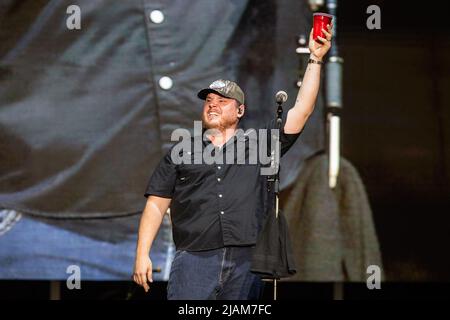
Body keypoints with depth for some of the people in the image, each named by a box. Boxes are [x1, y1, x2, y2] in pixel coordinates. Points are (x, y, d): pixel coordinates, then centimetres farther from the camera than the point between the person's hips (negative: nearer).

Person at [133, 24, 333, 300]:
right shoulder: (181, 153, 16)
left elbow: (302, 111, 7)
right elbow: (156, 205, 12)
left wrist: (315, 60, 2)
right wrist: (142, 255, 1)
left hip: (245, 263, 1)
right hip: (195, 259, -1)